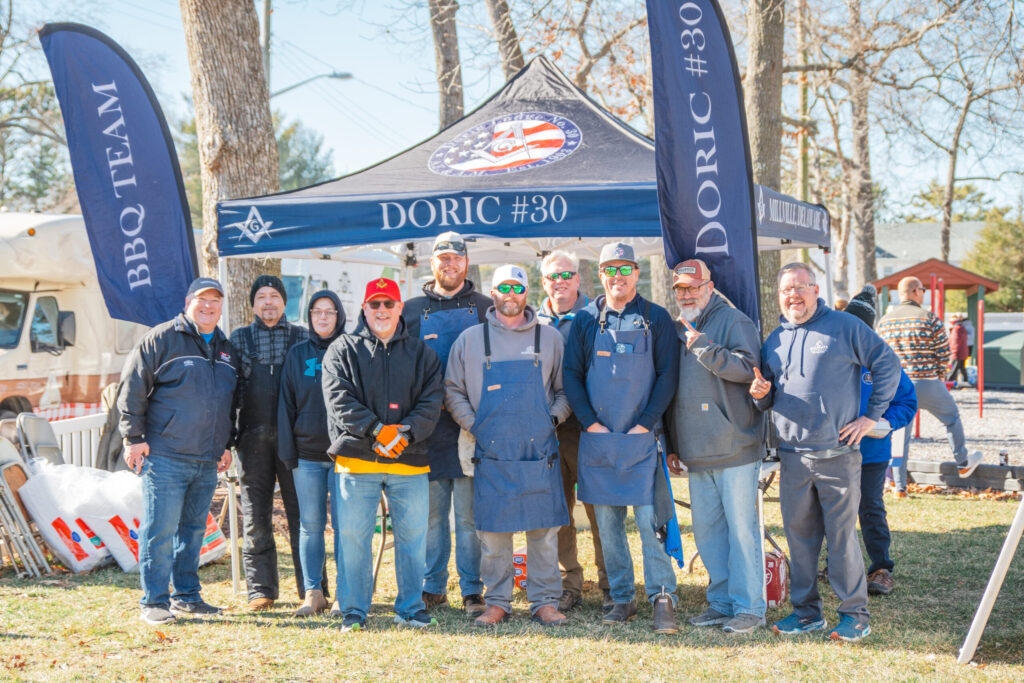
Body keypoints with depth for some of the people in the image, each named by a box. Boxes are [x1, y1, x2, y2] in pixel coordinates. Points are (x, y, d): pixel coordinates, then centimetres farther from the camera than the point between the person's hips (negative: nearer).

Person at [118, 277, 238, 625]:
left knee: (193, 529, 12)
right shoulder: (162, 339, -4)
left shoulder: (225, 349, 16)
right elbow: (132, 388, -6)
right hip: (165, 456, -6)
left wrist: (226, 444, 21)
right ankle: (154, 602, 2)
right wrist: (134, 437, -10)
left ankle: (187, 596, 22)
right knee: (160, 530, -5)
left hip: (207, 462, 6)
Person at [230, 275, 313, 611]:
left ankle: (312, 588, 6)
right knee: (255, 514, 4)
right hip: (253, 436, 1)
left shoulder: (302, 337, 11)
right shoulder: (239, 338, 13)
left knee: (302, 512, -1)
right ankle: (261, 589, 12)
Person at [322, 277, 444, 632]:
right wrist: (377, 430, -16)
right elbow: (338, 400, -5)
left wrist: (405, 433, -13)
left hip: (409, 460, 2)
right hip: (357, 458, -2)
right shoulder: (342, 350, 7)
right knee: (353, 536, 1)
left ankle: (410, 607, 18)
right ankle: (354, 611, 12)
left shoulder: (421, 353, 13)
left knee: (412, 536, 5)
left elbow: (432, 401, 4)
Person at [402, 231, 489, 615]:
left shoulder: (484, 309, 10)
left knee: (469, 513, -1)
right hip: (428, 425, 1)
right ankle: (433, 587, 14)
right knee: (431, 512, 5)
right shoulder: (412, 311, 13)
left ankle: (472, 590, 5)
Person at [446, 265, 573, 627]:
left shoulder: (550, 339, 9)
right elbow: (453, 392, 11)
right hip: (491, 454, 0)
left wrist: (553, 418, -1)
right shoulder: (470, 339, 8)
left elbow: (565, 389, 15)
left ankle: (545, 602, 11)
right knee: (492, 533, 2)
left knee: (544, 531, 1)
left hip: (539, 452, 0)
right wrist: (473, 425, 0)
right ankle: (497, 602, 14)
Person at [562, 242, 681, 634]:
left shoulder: (656, 319, 3)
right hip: (597, 438, 3)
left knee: (648, 520, -8)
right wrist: (590, 422, -4)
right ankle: (622, 598, 16)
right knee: (607, 522, 7)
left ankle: (663, 599, -1)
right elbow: (571, 374, 7)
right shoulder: (586, 320, 8)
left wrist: (645, 424, -9)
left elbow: (667, 376, 0)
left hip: (641, 437, -3)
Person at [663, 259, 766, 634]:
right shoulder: (678, 330, 18)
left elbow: (748, 368, -18)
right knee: (707, 531, 11)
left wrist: (705, 348, -27)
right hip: (697, 454, 7)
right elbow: (670, 390, 22)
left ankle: (749, 607, 4)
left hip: (735, 449, -7)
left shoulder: (733, 321, -4)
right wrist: (672, 445, 20)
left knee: (741, 529, -3)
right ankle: (722, 602, 21)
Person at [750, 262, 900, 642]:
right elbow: (769, 402, 22)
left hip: (837, 453, -5)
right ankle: (806, 611, 19)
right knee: (799, 535, 8)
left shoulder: (845, 327, 0)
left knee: (842, 535, -3)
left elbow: (887, 364, 2)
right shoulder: (774, 340, 15)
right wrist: (761, 393, -3)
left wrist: (871, 415, -2)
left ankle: (854, 614, 7)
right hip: (792, 454, 5)